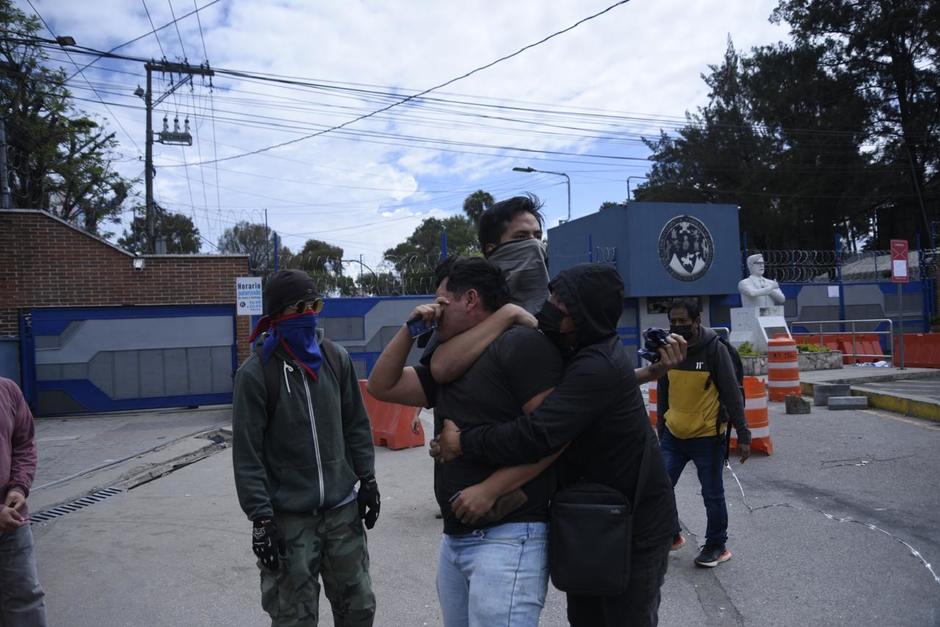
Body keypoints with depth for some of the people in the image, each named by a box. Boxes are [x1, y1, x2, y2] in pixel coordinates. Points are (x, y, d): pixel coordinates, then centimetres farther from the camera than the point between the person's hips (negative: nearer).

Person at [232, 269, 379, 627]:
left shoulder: (336, 358, 4)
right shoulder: (256, 373, -10)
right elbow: (247, 454, -10)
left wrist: (367, 479, 9)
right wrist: (260, 517, -11)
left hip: (343, 509, 4)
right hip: (288, 518, -4)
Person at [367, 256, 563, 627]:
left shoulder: (521, 343, -9)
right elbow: (381, 386, 19)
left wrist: (488, 490, -20)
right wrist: (410, 330, 8)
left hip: (508, 536, -8)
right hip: (454, 538, 9)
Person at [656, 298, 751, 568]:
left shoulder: (715, 349, -11)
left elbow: (732, 394, -9)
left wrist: (742, 434, -9)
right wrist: (661, 430, 16)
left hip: (707, 437, -4)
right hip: (673, 435, 4)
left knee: (712, 495, 8)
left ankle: (717, 546, 27)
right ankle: (671, 535, 25)